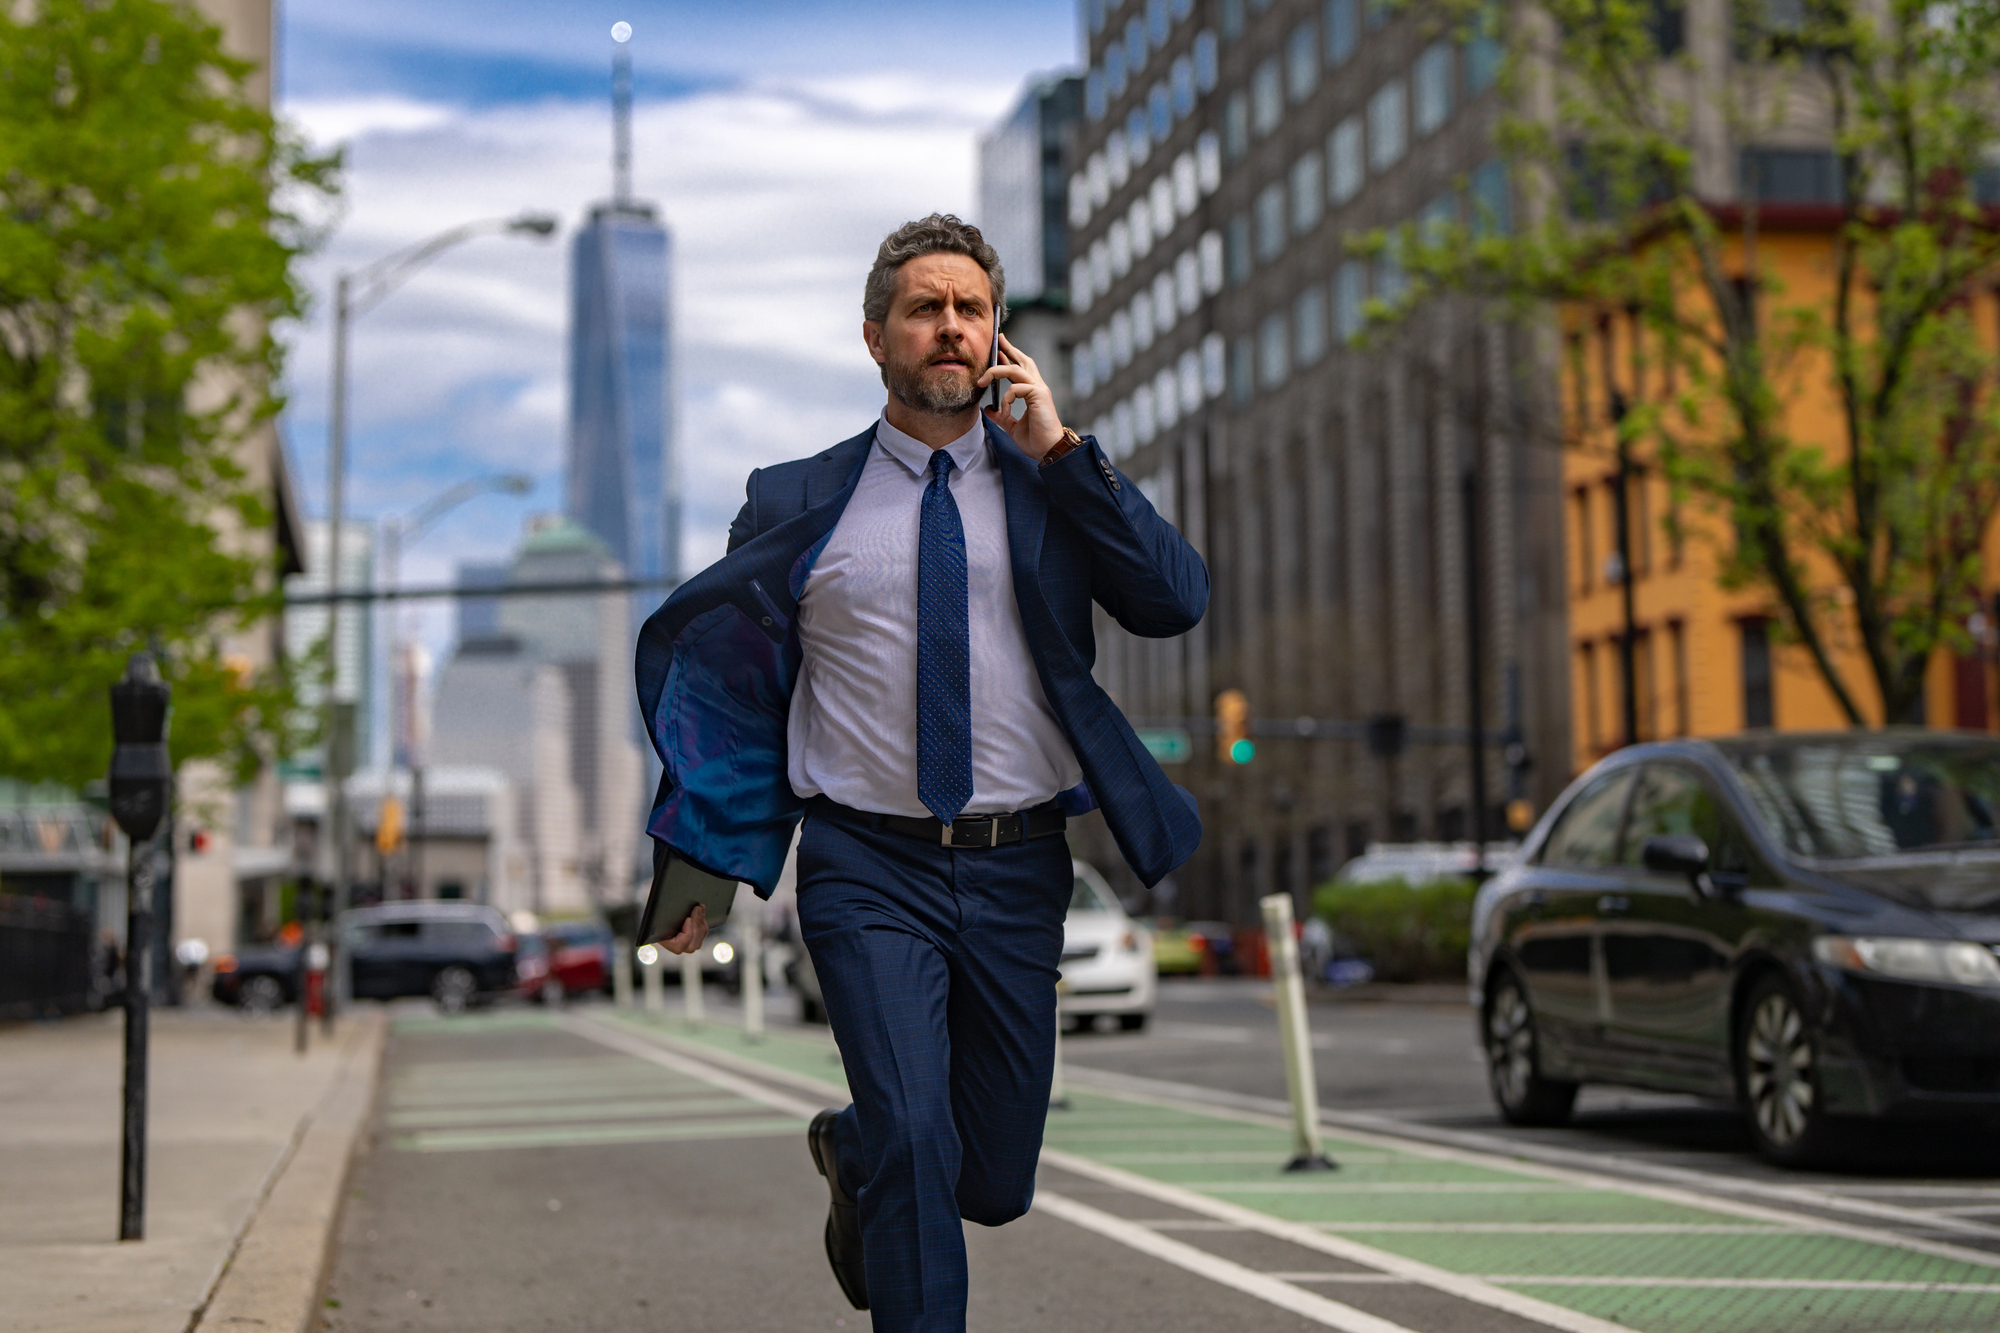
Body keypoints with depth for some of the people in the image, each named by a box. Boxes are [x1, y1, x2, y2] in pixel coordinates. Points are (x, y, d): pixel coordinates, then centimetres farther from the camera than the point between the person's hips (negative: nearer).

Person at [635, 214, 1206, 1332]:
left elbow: (1179, 602, -8)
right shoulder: (798, 505, 4)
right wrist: (704, 865, 6)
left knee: (995, 1183, 11)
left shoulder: (1054, 486, 6)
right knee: (913, 1139, -18)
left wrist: (1058, 450, -9)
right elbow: (716, 673, 9)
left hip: (1018, 871, 2)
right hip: (870, 871, -2)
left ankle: (852, 1155, 43)